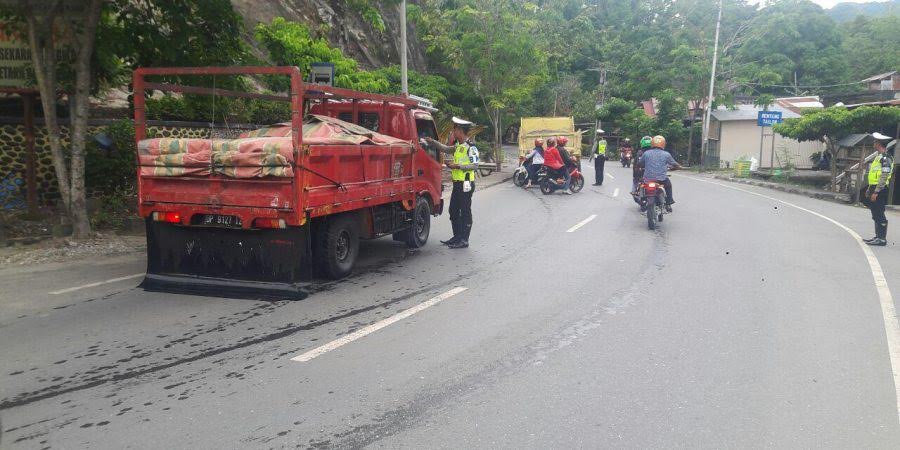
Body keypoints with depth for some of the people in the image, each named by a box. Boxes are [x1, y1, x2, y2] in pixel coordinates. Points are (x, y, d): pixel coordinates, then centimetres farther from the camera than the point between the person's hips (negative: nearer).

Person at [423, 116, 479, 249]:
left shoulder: (470, 147, -12)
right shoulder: (458, 146, 14)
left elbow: (475, 165, -17)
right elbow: (447, 149, 28)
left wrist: (458, 166, -20)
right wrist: (432, 142, 24)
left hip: (466, 184, -9)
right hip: (457, 183, 9)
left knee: (465, 212, -3)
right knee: (454, 211, 14)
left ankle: (464, 240, 2)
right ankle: (457, 237, 24)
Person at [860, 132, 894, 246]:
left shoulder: (886, 158, -15)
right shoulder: (879, 157, 16)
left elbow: (884, 177, -21)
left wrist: (876, 192, -23)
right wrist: (869, 189, 23)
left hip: (880, 190, -10)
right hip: (874, 188, 10)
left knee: (879, 215, -7)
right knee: (876, 215, 14)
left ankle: (882, 239, -4)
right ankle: (878, 236, 21)